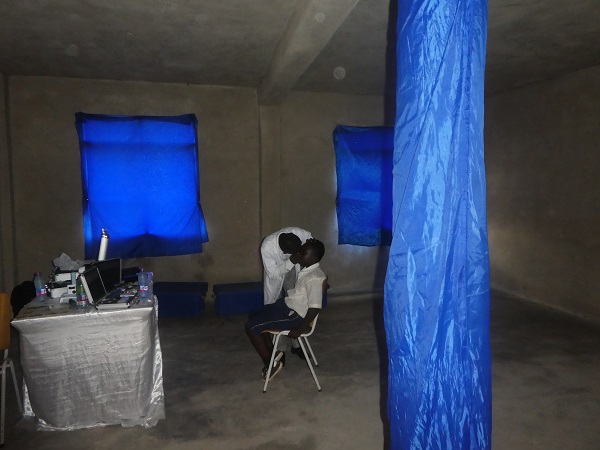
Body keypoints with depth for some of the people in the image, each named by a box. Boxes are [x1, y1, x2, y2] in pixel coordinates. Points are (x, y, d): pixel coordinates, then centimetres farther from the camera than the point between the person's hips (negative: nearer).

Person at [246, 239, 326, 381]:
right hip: (287, 304, 10)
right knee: (253, 317, 17)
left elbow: (315, 308, -29)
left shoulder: (315, 278, -27)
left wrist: (299, 330, -24)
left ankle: (270, 363, 5)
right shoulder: (305, 268, 1)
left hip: (294, 315, -10)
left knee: (251, 326, -11)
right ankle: (272, 353, 22)